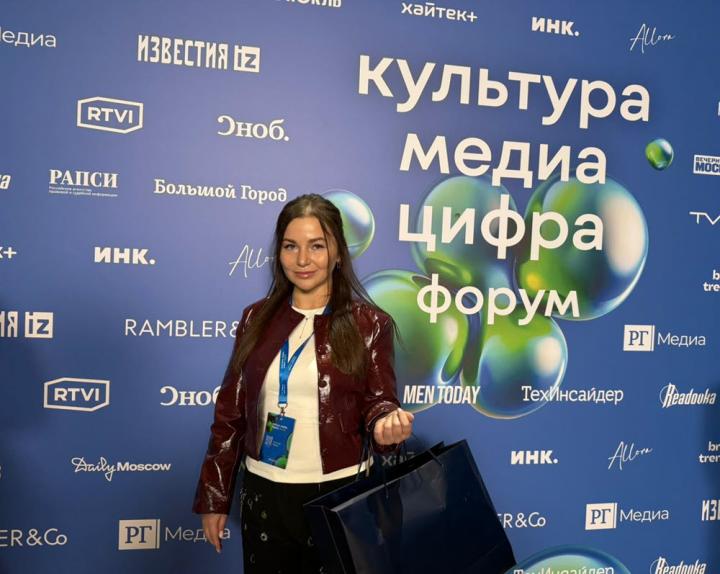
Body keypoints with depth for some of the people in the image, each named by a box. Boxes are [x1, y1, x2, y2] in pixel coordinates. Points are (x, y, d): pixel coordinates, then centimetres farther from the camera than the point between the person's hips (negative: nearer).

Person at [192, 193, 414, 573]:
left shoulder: (369, 324, -6)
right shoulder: (256, 319, 2)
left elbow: (378, 402, -2)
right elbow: (230, 413, 6)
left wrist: (387, 422, -26)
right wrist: (213, 497, 6)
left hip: (339, 494, -2)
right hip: (263, 495, 3)